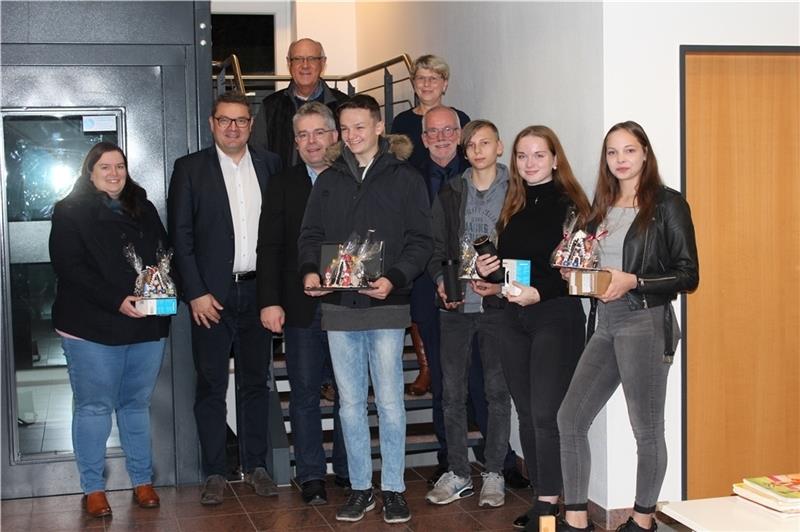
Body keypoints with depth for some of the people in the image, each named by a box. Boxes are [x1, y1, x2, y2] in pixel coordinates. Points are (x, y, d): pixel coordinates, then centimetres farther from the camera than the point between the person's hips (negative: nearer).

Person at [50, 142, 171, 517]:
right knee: (93, 407, 1)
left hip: (147, 326, 4)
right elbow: (70, 268, -11)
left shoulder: (143, 209, 15)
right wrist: (116, 300, -19)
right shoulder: (70, 212, -1)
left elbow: (165, 253, 17)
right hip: (92, 328, -4)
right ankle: (92, 488, 12)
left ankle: (142, 481, 20)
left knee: (137, 403, 11)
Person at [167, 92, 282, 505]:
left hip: (258, 291, 3)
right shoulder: (190, 168, 0)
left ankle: (256, 466, 21)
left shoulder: (269, 165, 7)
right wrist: (196, 292, -10)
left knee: (256, 381, 11)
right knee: (211, 385, 4)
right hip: (212, 295, -2)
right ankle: (214, 473, 13)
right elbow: (181, 235, -3)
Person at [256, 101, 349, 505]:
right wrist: (270, 301, -7)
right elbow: (269, 247, 1)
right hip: (301, 305, 0)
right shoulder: (282, 185, 6)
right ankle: (311, 475, 13)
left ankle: (347, 469, 20)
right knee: (304, 392, 5)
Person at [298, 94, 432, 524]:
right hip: (338, 308, 3)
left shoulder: (405, 179, 3)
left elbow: (420, 241, -2)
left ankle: (393, 489, 12)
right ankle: (360, 488, 19)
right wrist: (310, 271, -6)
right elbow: (310, 235, 14)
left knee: (390, 403, 0)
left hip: (385, 308, -3)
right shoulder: (329, 180, 13)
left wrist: (393, 279, -18)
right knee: (350, 404, 9)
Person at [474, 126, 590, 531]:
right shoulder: (513, 207, 13)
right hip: (514, 318, 7)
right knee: (527, 414, 10)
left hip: (556, 316, -7)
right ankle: (541, 497, 19)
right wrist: (486, 269, 0)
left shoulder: (569, 205, -7)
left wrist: (539, 292, -25)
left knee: (546, 413, -8)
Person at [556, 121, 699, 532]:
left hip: (645, 324, -7)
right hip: (605, 324, 7)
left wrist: (632, 281, -18)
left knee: (646, 429, 4)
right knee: (570, 417, 2)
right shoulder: (602, 206, 14)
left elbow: (688, 276, -8)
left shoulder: (667, 204, -5)